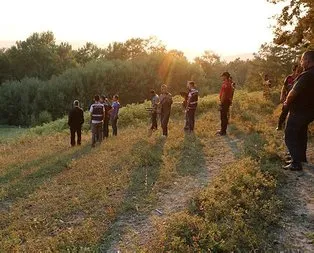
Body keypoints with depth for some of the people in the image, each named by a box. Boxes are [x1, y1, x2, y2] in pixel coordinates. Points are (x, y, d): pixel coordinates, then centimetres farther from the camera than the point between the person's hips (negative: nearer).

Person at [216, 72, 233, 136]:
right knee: (224, 117, 15)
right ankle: (223, 130, 23)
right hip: (228, 102, 10)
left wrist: (221, 103, -19)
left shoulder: (225, 84, -17)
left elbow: (223, 95, -21)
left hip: (224, 102, -10)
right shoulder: (229, 84, 15)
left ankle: (223, 131, -2)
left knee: (223, 117, -5)